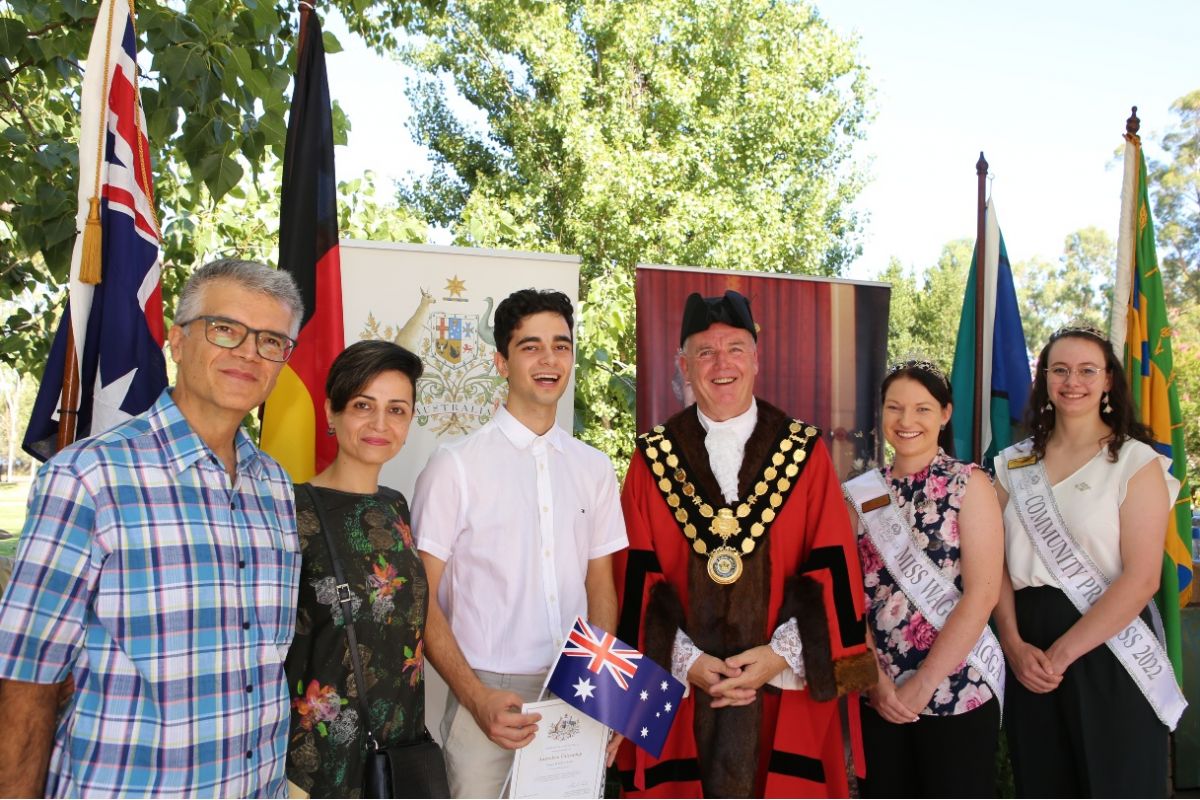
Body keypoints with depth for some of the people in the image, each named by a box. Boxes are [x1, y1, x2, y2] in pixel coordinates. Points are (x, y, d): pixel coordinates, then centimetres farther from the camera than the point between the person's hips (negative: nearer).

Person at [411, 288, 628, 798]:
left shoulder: (594, 469, 8)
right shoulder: (456, 465, -5)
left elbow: (601, 587, 11)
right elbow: (422, 599, -5)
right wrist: (477, 698, -14)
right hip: (489, 694, -3)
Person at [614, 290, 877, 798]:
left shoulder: (804, 451, 2)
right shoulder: (654, 457, 3)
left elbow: (832, 567, -2)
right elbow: (638, 578, 0)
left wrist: (781, 654, -11)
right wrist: (688, 661, -9)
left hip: (788, 689, 0)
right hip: (678, 689, 0)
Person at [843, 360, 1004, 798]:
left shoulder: (970, 484, -5)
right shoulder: (863, 493, 5)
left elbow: (981, 594, -12)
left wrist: (923, 684, -14)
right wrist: (876, 678, -9)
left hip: (957, 691, -3)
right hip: (878, 695, 3)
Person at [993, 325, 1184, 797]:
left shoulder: (1136, 462, -4)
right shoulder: (1015, 464, 7)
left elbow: (1141, 578, -12)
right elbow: (999, 564, 6)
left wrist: (1061, 654, -15)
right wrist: (1013, 643, -10)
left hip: (1108, 653, -3)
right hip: (1028, 654, 4)